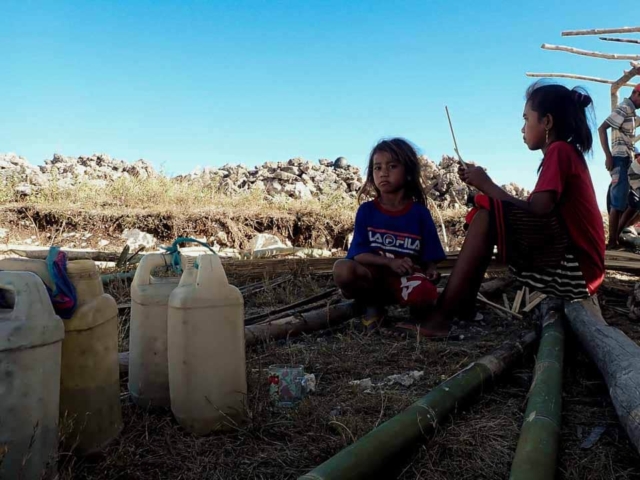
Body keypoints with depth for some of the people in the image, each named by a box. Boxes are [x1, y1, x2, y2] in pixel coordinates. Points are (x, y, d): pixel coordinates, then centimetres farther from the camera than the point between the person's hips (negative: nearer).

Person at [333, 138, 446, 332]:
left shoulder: (419, 212, -1)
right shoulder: (366, 210, -2)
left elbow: (429, 257, 1)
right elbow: (358, 254, -8)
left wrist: (430, 271, -22)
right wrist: (390, 262, -24)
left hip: (405, 279, 0)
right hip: (373, 276, 1)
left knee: (424, 295, -37)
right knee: (343, 269, -34)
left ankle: (417, 309, 2)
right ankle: (373, 305, -3)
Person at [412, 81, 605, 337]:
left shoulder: (559, 150, -10)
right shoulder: (567, 153, 19)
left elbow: (537, 210, -21)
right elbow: (535, 211, 16)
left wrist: (488, 186, -9)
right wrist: (486, 185, 10)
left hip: (575, 268, -10)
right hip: (572, 267, 10)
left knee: (487, 214, -19)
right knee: (491, 215, 13)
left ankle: (442, 316, -19)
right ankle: (462, 307, 4)